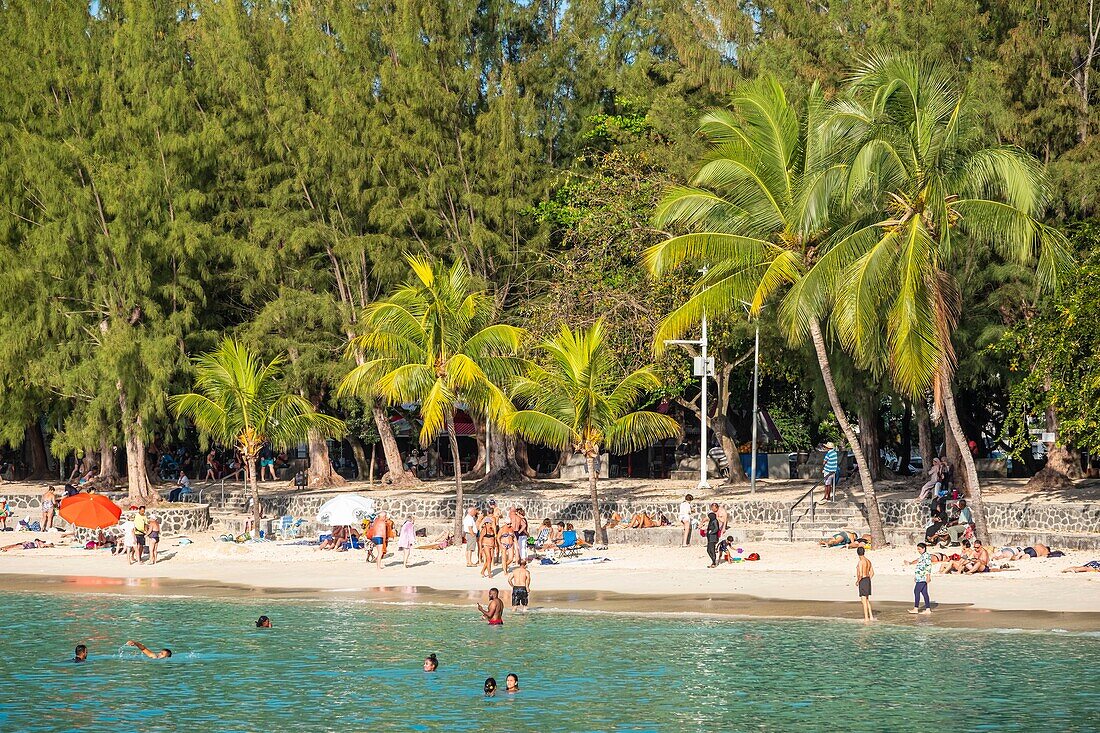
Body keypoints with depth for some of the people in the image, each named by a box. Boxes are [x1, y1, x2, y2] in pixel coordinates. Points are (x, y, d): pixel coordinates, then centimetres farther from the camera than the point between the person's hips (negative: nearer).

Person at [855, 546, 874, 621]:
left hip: (862, 581, -8)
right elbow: (872, 573, 17)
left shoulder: (860, 562, -16)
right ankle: (871, 616, 17)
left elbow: (860, 574, -22)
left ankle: (866, 618, -3)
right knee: (867, 600, 17)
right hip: (868, 580, 8)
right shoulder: (868, 561, 10)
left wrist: (857, 581, -8)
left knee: (864, 600, -4)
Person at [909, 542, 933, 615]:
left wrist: (928, 576, -23)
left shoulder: (926, 555, -11)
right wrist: (916, 576, 26)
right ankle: (928, 609, 7)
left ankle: (916, 608, -9)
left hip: (922, 577, -10)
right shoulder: (922, 556, 20)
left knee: (916, 591, -10)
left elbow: (928, 566, -18)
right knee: (924, 592, 8)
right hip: (920, 577, 10)